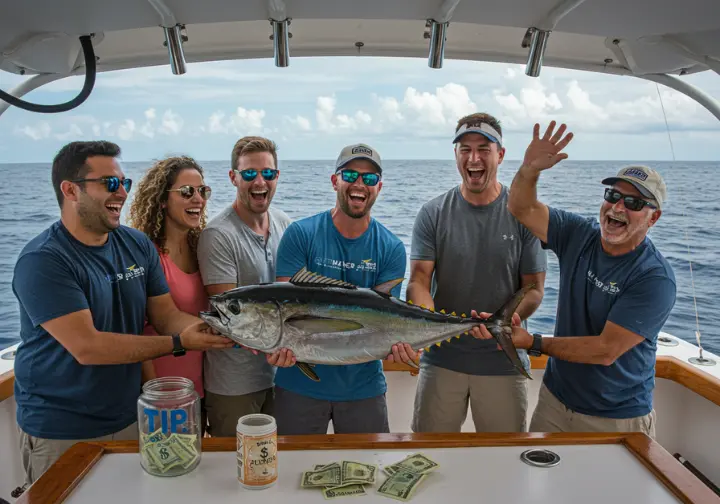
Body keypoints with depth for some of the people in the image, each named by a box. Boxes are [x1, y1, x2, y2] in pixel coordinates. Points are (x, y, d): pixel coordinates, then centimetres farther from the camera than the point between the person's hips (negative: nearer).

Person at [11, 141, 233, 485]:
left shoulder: (138, 245, 1)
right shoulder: (42, 260, -19)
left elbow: (167, 315, -1)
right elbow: (86, 347, -25)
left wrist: (228, 329, -19)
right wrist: (179, 343, -24)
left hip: (129, 419, 6)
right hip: (61, 432, -5)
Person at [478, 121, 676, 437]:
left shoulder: (656, 279, -22)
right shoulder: (579, 235, -5)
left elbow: (606, 351, -26)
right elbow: (523, 209, -7)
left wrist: (533, 343, -24)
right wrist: (530, 169, -26)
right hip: (555, 399, 5)